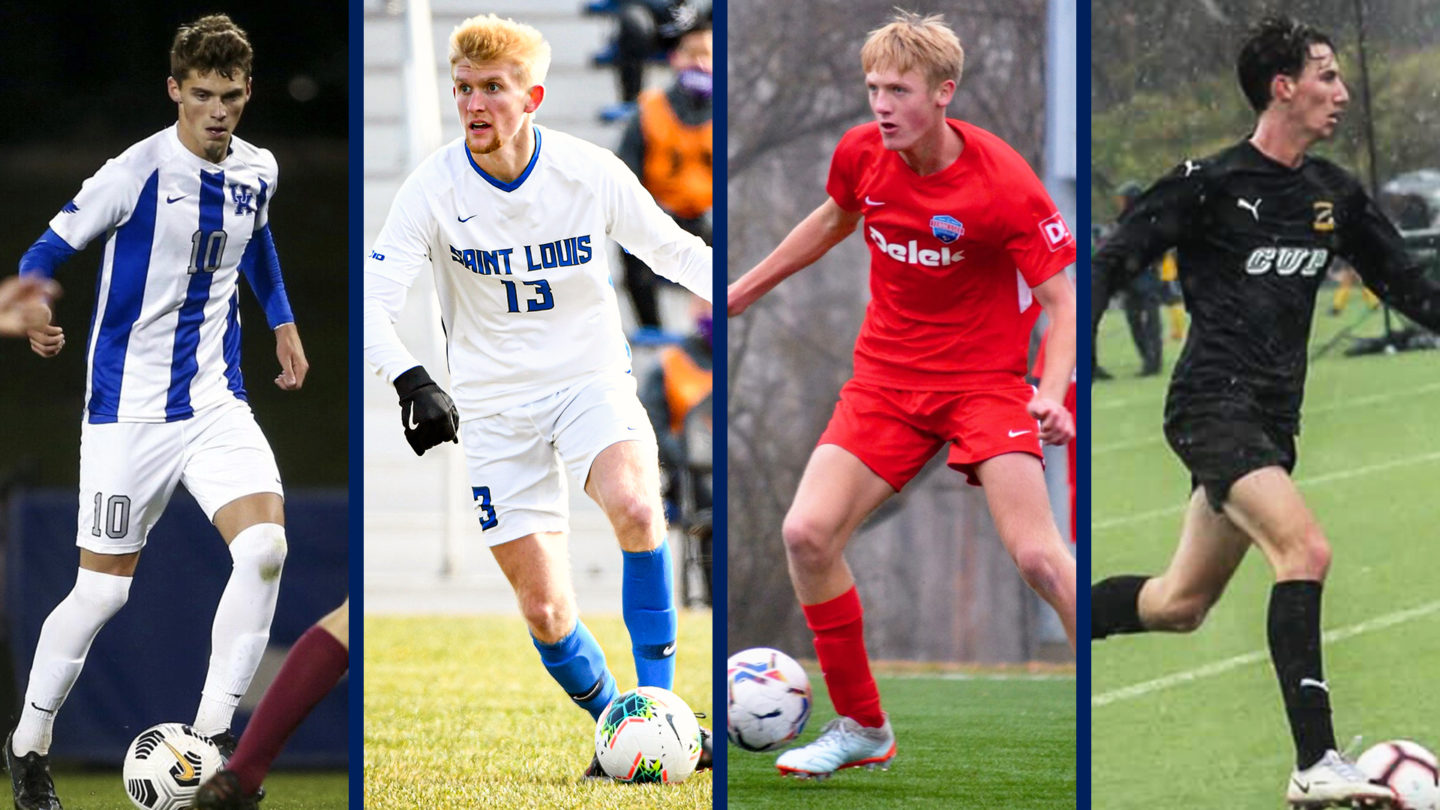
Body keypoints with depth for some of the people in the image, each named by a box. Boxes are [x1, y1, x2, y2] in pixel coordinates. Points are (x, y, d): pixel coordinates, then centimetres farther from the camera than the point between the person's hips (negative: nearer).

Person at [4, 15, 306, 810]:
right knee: (103, 590, -1)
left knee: (264, 547, -19)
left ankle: (211, 735, -11)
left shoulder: (256, 172, 5)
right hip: (129, 408, -4)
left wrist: (283, 323, 23)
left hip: (216, 401, 4)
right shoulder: (137, 172, -14)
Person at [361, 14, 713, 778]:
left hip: (592, 378, -1)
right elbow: (372, 300, -14)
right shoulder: (434, 189, -11)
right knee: (544, 610, -2)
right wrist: (413, 383, -31)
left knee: (635, 506, -32)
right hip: (494, 403, 1)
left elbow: (675, 250, 5)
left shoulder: (590, 172, -8)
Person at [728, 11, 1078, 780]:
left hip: (985, 378, -5)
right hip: (887, 375, 5)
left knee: (1036, 554, -20)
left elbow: (1061, 298, -15)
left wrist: (1052, 392, -31)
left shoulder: (1002, 184, -20)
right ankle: (862, 727, 7)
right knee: (807, 533, -10)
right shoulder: (860, 154, -5)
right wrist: (745, 288, 25)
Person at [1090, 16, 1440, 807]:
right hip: (1214, 406, -8)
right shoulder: (1210, 181, -9)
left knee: (1180, 604, 12)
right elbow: (1113, 263, -6)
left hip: (1272, 422, 8)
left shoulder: (1334, 195, 10)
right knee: (1305, 550, -25)